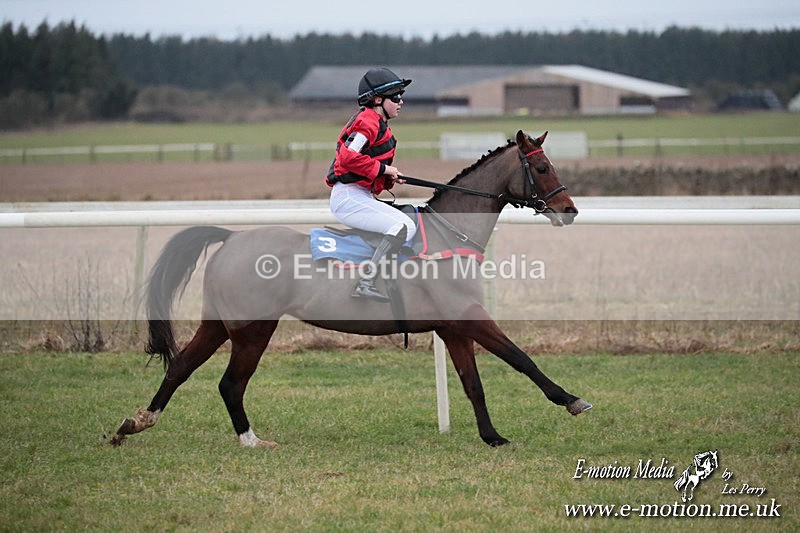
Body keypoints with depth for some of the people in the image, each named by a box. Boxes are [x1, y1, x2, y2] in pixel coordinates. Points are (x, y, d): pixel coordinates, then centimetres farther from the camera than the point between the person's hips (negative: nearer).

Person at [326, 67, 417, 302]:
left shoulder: (378, 124, 23)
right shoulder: (368, 122, -11)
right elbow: (349, 157, -25)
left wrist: (390, 178, 6)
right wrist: (383, 169, -16)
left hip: (362, 197, 11)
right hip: (349, 197, -11)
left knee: (409, 227, 8)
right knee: (401, 226, -22)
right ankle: (366, 283, -29)